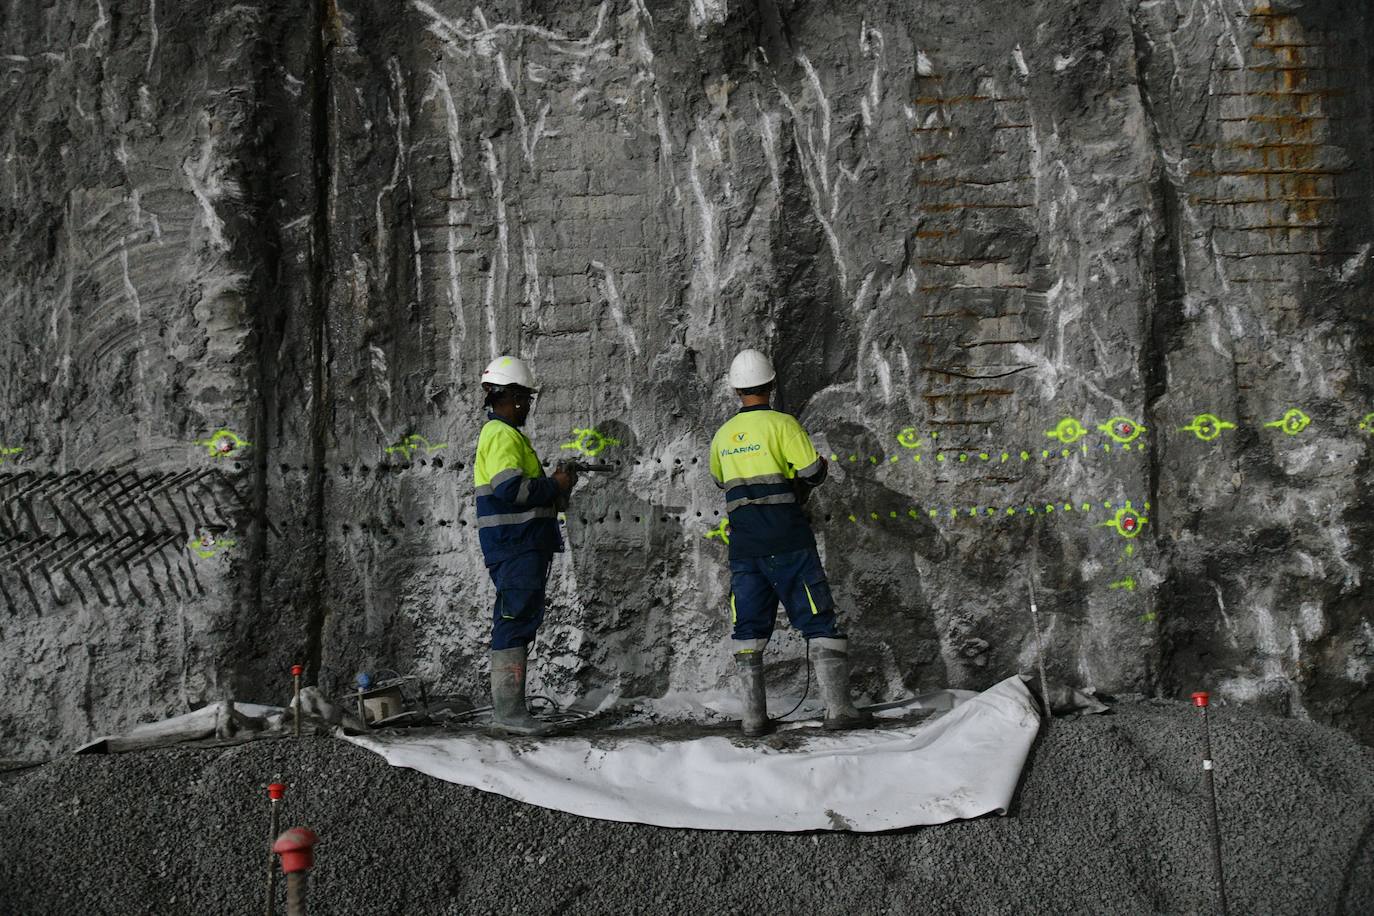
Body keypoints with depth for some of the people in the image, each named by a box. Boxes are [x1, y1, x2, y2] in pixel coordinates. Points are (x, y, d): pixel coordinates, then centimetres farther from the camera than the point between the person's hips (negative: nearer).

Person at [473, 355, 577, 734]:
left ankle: (506, 706, 21)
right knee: (517, 619, -9)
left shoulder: (503, 432, 22)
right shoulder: (502, 435, -12)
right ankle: (509, 707, -6)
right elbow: (510, 487, -25)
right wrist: (553, 486, -13)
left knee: (516, 621, 14)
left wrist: (558, 484, 13)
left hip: (523, 543, 11)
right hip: (515, 544, -11)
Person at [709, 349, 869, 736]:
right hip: (788, 544, -4)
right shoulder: (782, 423, -6)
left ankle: (754, 716, 7)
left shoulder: (722, 436, 10)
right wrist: (809, 477, 11)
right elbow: (813, 472, -12)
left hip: (744, 548, 4)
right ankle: (837, 707, 1)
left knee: (748, 631, 9)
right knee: (820, 622, 3)